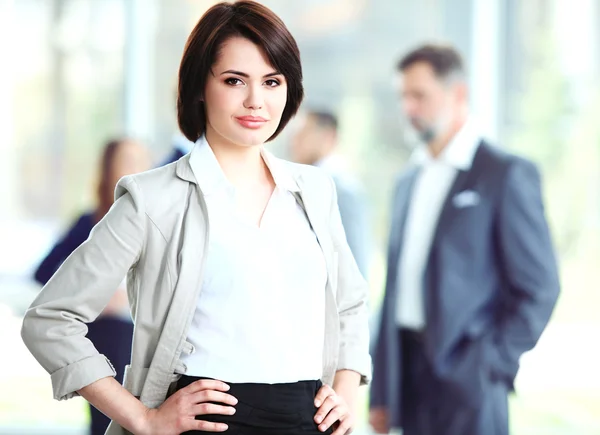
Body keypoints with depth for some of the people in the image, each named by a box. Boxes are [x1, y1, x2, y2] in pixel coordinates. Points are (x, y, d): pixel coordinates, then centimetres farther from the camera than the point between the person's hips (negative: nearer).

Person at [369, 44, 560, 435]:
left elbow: (539, 288, -7)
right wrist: (381, 392, 14)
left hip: (466, 387, -6)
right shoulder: (410, 180, 16)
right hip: (408, 381, 6)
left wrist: (492, 365, -13)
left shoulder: (508, 174, -4)